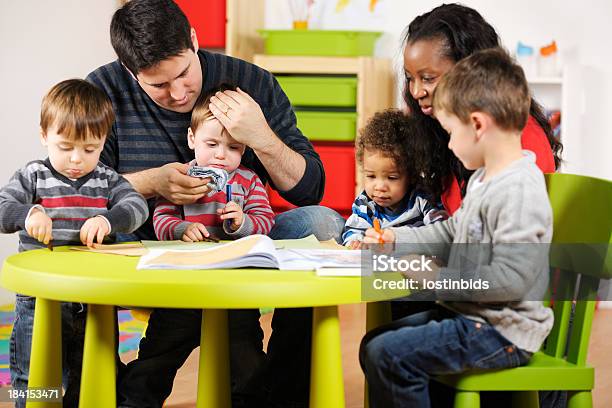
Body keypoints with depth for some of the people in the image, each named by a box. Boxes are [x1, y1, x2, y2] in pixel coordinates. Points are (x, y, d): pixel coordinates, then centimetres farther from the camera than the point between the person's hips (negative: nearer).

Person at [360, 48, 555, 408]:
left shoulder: (519, 192, -24)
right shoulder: (485, 178, 10)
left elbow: (510, 279, -29)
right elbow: (450, 233, 23)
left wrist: (438, 280, -22)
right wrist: (394, 239, 15)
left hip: (502, 333, -11)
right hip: (469, 314, 11)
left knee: (388, 355, -17)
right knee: (374, 343, 13)